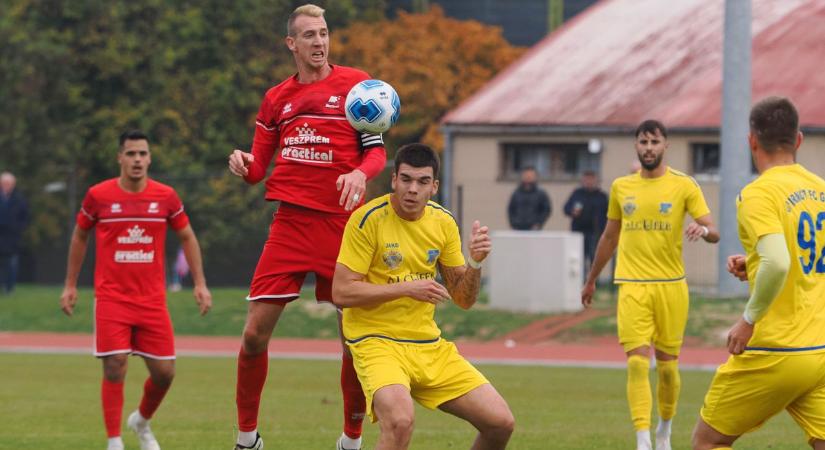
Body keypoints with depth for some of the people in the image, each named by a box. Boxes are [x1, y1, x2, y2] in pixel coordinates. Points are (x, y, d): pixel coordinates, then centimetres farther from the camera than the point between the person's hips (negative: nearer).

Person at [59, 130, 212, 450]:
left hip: (152, 300, 2)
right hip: (111, 300, -2)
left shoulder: (166, 196, 2)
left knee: (164, 373, 2)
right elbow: (80, 236, 14)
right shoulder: (99, 195, -1)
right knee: (114, 368, -13)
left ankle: (141, 421, 32)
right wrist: (70, 285, 14)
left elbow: (187, 237, 14)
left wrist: (200, 284, 8)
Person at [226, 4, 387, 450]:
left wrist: (361, 172, -20)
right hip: (291, 224, 2)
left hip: (343, 224, -2)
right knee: (255, 333, -5)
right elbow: (258, 169, 17)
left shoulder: (354, 83, 4)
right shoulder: (276, 98, 13)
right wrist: (243, 165, -6)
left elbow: (377, 150, 2)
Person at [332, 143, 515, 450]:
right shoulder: (368, 220, -12)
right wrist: (407, 288, -20)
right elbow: (341, 292, -15)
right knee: (400, 420, -35)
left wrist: (475, 263, -11)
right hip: (376, 341, -6)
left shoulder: (443, 222, 5)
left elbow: (464, 300, 10)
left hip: (429, 345, 6)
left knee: (501, 423, -2)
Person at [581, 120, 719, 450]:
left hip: (671, 286, -1)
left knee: (667, 366, 6)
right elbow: (609, 237, 20)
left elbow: (713, 233, -6)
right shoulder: (621, 187, 8)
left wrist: (703, 229, -30)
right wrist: (591, 281, 26)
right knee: (637, 362, -13)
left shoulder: (683, 185, 0)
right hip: (632, 286, 1)